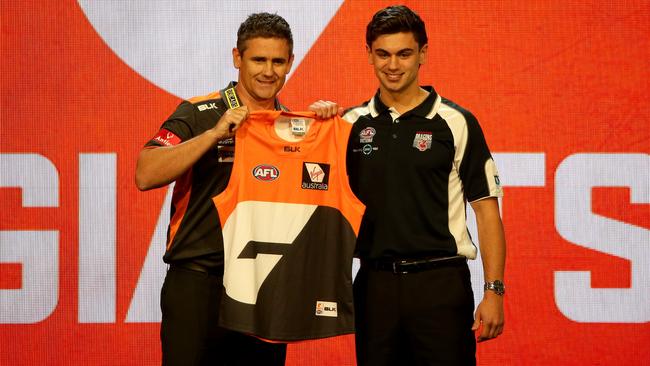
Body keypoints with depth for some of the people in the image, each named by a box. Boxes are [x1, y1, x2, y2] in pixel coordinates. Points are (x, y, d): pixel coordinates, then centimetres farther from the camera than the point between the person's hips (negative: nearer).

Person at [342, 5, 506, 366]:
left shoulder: (456, 123, -2)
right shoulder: (352, 123, 7)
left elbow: (486, 210, -2)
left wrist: (493, 292, -9)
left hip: (440, 280, -3)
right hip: (374, 282, 3)